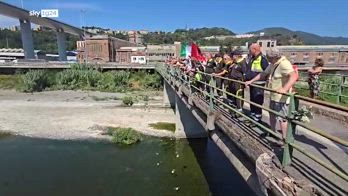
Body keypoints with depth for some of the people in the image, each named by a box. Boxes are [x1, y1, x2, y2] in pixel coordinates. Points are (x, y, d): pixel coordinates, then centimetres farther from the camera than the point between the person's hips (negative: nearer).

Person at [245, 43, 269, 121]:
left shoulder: (262, 59, -15)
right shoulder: (252, 58, 12)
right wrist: (247, 77, 14)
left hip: (258, 84, -9)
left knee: (258, 101, -1)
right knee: (252, 100, 18)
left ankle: (257, 117, 10)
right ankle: (252, 114, 32)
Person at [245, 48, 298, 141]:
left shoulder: (284, 64, -23)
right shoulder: (273, 64, 7)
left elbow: (293, 76, -37)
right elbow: (263, 74, 17)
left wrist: (284, 89, -51)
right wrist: (251, 81, 13)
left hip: (281, 97, -10)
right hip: (273, 95, 10)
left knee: (281, 118, -1)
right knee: (272, 114, 22)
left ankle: (284, 139, 11)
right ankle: (273, 132, 40)